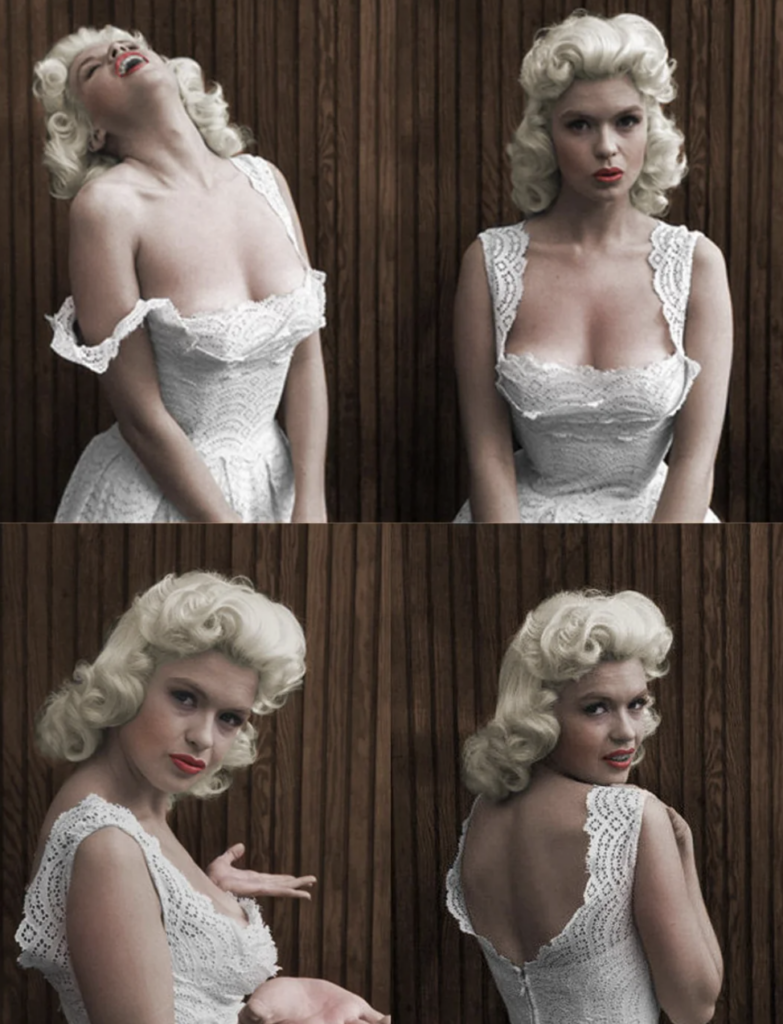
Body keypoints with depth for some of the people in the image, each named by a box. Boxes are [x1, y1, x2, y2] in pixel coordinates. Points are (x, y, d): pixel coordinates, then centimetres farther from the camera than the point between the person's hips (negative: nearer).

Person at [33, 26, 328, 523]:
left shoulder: (264, 180, 1)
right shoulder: (107, 206, -15)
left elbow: (306, 359, 2)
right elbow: (142, 417, -15)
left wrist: (310, 510, -6)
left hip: (274, 480, 5)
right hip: (155, 493, -5)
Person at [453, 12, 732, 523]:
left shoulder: (696, 264, -2)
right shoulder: (491, 262, -3)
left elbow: (695, 460, -5)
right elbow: (488, 456, -4)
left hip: (658, 517, 1)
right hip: (523, 518, 0)